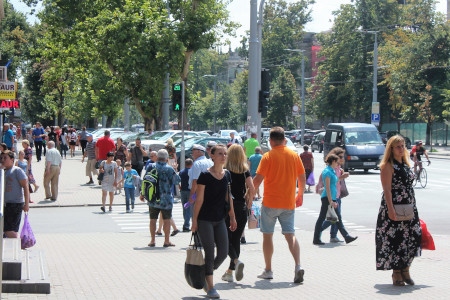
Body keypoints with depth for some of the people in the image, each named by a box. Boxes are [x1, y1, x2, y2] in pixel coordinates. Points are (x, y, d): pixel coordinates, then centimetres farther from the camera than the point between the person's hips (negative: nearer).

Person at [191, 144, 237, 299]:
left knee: (223, 253, 4)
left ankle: (205, 276, 26)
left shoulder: (227, 175, 7)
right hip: (205, 220, -6)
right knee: (209, 253, -3)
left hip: (220, 219, 6)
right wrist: (194, 220, -11)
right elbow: (199, 199, -9)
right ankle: (210, 288, 6)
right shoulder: (205, 175, -10)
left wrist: (232, 217, 14)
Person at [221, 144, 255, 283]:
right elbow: (252, 188, -7)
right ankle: (230, 272, 13)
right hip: (241, 208, 3)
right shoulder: (245, 171, 2)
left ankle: (236, 261, -23)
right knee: (236, 239, 11)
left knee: (227, 239, 3)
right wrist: (249, 203, 6)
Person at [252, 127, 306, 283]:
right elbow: (302, 177, 9)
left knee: (267, 235, 9)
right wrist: (300, 194, 25)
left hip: (270, 202, -3)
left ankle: (268, 270, 14)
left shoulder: (268, 156, -8)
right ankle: (298, 266, -13)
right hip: (289, 203, 3)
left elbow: (258, 178, -13)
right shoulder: (294, 155, 4)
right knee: (290, 235, 5)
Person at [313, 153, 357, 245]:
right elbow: (327, 188, -18)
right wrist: (330, 201, -21)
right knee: (321, 218, -4)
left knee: (338, 218, 9)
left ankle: (347, 237, 11)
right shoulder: (327, 172, -14)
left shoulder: (332, 171, 15)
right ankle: (316, 239, 1)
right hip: (327, 198, -10)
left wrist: (334, 201, 22)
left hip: (332, 198, 10)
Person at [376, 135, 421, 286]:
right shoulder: (388, 166, -8)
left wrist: (413, 207, 17)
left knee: (412, 238, 3)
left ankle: (405, 270, 17)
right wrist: (390, 209, -22)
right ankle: (397, 274, 9)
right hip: (394, 209, -7)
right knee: (394, 239, -2)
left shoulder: (405, 165, 16)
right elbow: (387, 189, -15)